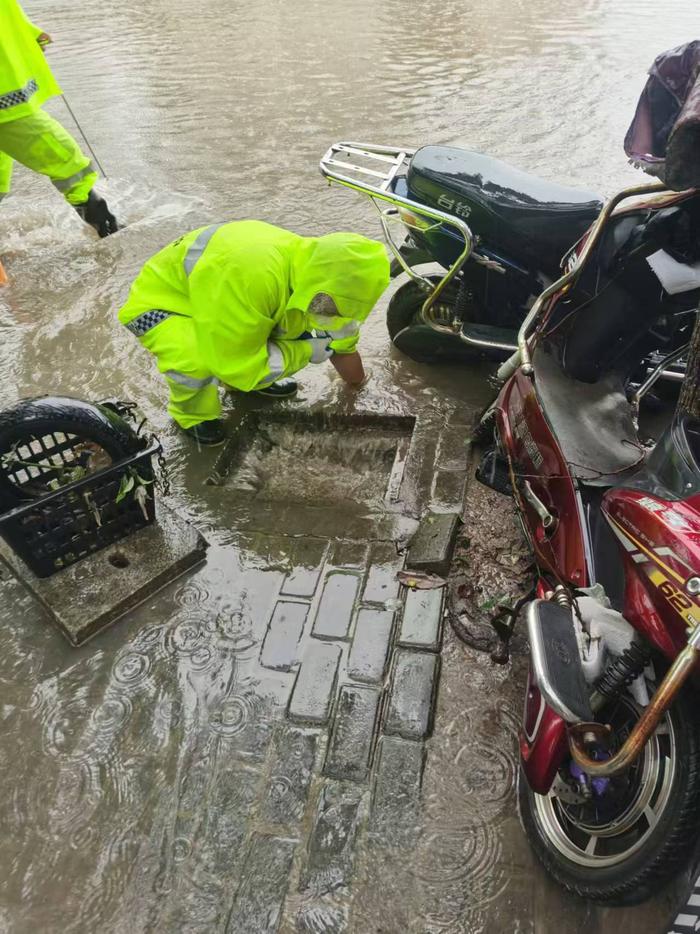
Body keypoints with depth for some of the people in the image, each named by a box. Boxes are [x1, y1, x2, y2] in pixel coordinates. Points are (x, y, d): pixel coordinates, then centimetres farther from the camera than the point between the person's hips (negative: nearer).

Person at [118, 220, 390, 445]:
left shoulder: (309, 264, -14)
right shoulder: (250, 278, -43)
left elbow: (341, 340, 5)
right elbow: (237, 364, -32)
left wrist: (358, 382, 19)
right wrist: (307, 351, -24)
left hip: (214, 296, 7)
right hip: (159, 302, -7)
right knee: (200, 359, -36)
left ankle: (256, 380, 20)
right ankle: (192, 414, -3)